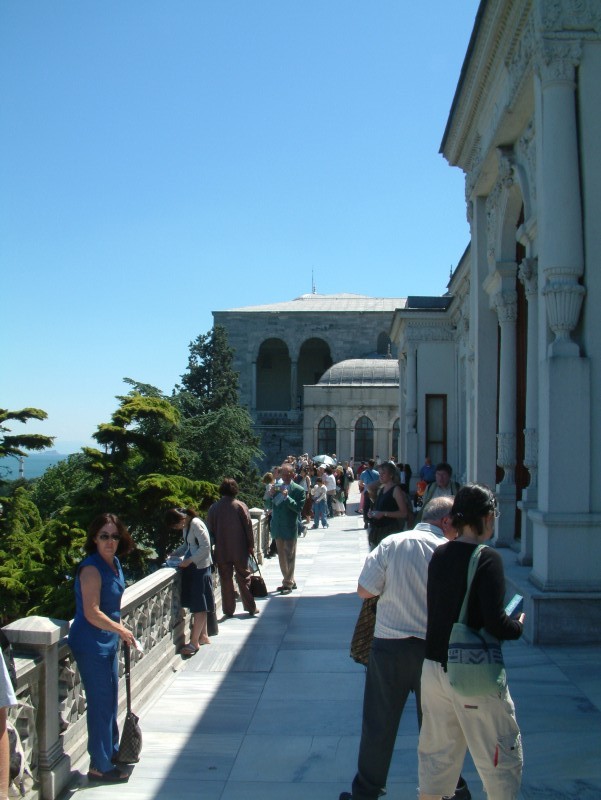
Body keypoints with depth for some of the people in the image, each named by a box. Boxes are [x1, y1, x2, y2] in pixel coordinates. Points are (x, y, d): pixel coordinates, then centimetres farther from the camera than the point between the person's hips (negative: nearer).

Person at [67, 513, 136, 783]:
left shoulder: (113, 563, 4)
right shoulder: (92, 568, -24)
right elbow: (92, 613, -26)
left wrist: (119, 628, 14)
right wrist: (121, 630, -16)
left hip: (108, 640, 9)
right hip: (90, 643, -9)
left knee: (110, 697, 19)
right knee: (100, 701, 0)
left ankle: (112, 751, 36)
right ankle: (100, 766, 14)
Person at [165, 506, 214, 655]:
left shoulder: (196, 524, -19)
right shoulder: (186, 525, 10)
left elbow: (206, 547, -21)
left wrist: (189, 560, -20)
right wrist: (174, 554, 7)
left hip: (200, 568, -9)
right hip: (192, 568, 9)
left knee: (199, 606, -4)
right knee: (198, 605, 15)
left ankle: (194, 642, -1)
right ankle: (203, 636, 25)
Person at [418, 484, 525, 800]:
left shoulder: (439, 555, 4)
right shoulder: (487, 559, -16)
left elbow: (439, 610, 9)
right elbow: (495, 623, -21)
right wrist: (518, 626, -1)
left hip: (434, 667, 6)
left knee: (437, 752, 18)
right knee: (501, 758, 11)